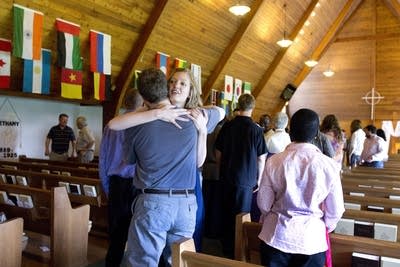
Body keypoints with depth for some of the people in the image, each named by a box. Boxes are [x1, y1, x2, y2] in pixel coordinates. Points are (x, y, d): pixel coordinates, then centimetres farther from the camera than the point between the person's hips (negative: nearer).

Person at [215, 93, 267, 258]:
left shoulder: (227, 126, -3)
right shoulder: (256, 129, -13)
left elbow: (218, 153, 4)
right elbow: (261, 158, -8)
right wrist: (259, 178, 5)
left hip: (226, 177, 4)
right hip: (246, 179, -4)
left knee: (226, 213, 16)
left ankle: (226, 248, 30)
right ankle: (236, 251, 18)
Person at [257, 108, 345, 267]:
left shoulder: (274, 161, -12)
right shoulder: (329, 165, -12)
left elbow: (263, 203, -4)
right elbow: (335, 210, -3)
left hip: (277, 237, 0)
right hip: (312, 239, 0)